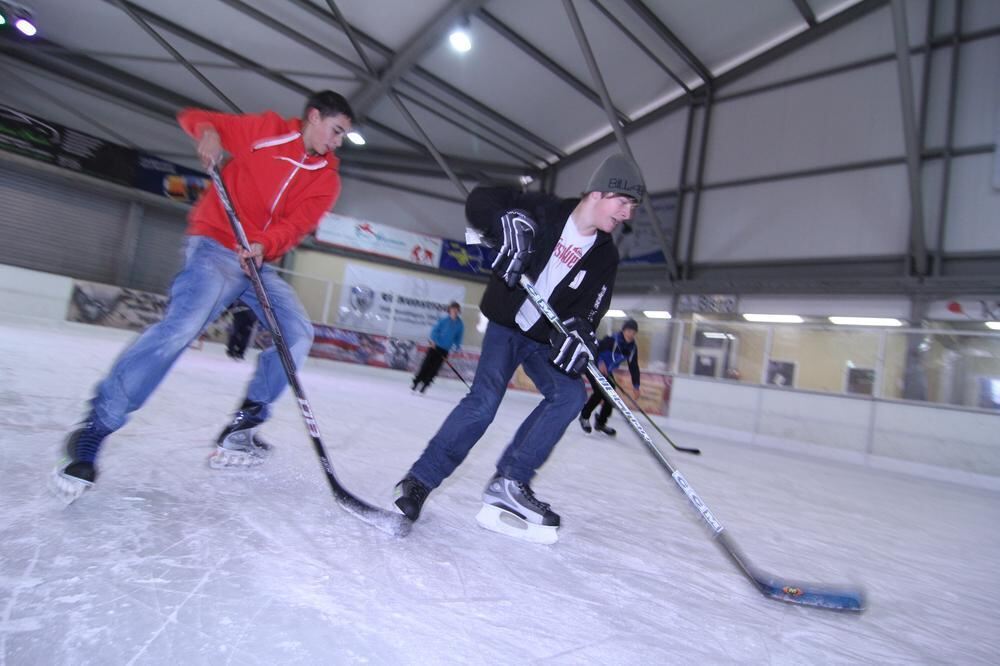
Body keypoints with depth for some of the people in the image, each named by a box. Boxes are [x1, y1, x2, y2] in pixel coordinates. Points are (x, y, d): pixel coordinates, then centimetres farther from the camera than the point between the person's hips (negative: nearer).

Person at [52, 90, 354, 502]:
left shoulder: (327, 178, 9)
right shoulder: (266, 130, 1)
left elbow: (297, 223, -6)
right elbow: (194, 118, 10)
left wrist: (264, 245, -24)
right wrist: (207, 132, -14)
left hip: (261, 262, 5)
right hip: (216, 246, -5)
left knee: (299, 334, -10)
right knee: (183, 324, -26)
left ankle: (241, 429, 0)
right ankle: (95, 428, -15)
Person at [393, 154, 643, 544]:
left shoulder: (605, 257, -1)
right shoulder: (543, 211, -13)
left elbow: (590, 310, -8)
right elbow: (480, 201, -14)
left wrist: (578, 331, -30)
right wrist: (508, 221, -35)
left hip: (547, 340, 5)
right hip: (506, 326, -4)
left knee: (571, 396, -17)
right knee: (484, 401, -18)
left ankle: (509, 483, -11)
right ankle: (419, 480, -5)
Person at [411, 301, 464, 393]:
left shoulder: (460, 324, 1)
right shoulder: (444, 319, -5)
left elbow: (458, 338, 8)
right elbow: (435, 330, -5)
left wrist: (457, 348, -1)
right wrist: (433, 340, -17)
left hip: (444, 350, 2)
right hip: (435, 346, -1)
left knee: (434, 368, 1)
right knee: (426, 364, -2)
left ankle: (425, 384, 11)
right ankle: (416, 382, 8)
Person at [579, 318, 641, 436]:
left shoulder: (633, 348, -5)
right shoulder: (612, 340, -26)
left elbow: (634, 367, -3)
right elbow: (595, 349, -30)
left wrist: (636, 386, -8)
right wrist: (600, 362, -45)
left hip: (606, 372, 7)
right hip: (594, 368, -7)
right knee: (599, 392, -21)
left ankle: (600, 422, 20)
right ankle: (584, 416, 0)